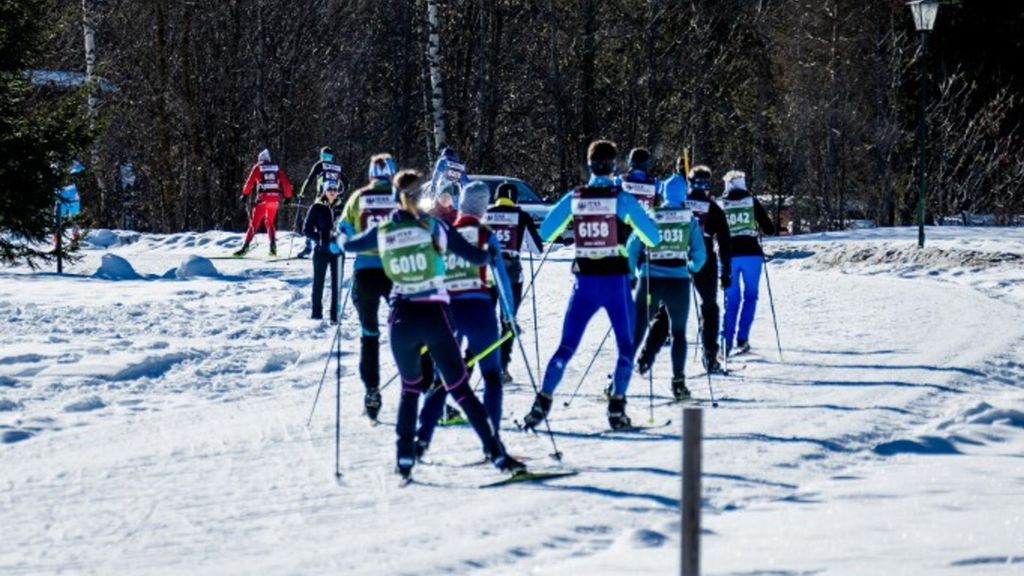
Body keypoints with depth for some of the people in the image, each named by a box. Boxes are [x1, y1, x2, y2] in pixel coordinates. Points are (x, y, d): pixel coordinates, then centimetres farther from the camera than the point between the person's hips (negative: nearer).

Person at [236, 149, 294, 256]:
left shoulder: (257, 168, 6)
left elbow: (250, 182, 2)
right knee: (269, 222, 20)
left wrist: (244, 194, 14)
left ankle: (245, 246, -11)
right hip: (275, 198, 3)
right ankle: (273, 246, 5)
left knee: (254, 223, -1)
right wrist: (288, 196, 19)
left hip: (263, 198, -3)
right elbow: (286, 183, 10)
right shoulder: (277, 168, 13)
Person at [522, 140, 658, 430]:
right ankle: (616, 407, 0)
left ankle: (543, 402, -1)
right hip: (616, 281, -2)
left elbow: (545, 233, 7)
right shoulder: (622, 199, -8)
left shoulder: (574, 198, 0)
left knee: (567, 345, 9)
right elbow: (652, 237, -4)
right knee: (626, 345, 10)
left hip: (584, 283, 2)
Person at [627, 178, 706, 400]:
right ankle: (678, 381, 6)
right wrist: (692, 267, 21)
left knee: (636, 331, 5)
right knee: (678, 332, 13)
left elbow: (632, 249, -1)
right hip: (678, 281, 0)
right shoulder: (689, 219, 1)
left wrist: (631, 274, 13)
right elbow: (699, 254, 0)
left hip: (650, 280, 1)